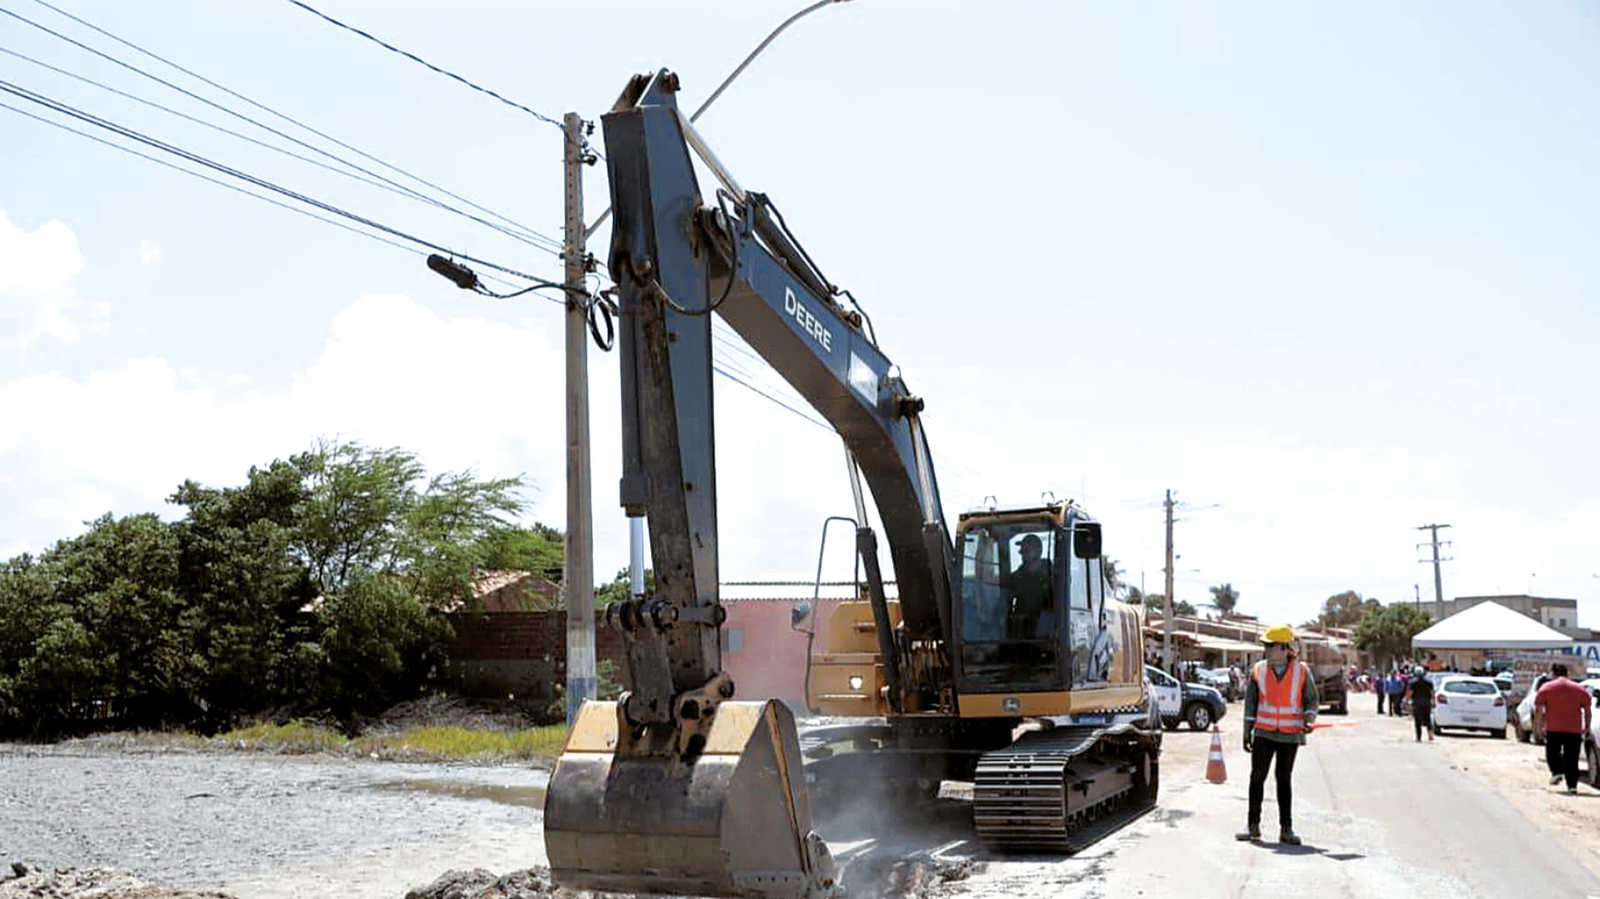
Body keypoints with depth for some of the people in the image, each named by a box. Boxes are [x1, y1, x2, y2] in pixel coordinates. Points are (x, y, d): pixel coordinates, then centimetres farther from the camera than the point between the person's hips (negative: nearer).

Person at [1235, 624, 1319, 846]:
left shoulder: (1302, 671, 0)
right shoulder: (1258, 670, 3)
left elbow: (1311, 700, 7)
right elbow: (1250, 702, 8)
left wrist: (1309, 720, -13)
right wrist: (1247, 732, 6)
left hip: (1290, 735, -1)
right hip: (1263, 733, 1)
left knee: (1284, 780, 5)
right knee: (1257, 777, -1)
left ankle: (1286, 829, 10)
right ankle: (1253, 825, 8)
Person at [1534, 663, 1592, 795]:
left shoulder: (1546, 688, 1)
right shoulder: (1580, 689, 9)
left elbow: (1538, 710, -3)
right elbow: (1587, 710, 9)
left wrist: (1537, 726, 2)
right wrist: (1586, 727, 16)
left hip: (1553, 729, -2)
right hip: (1574, 729, 2)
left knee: (1552, 752, 14)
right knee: (1571, 758, 5)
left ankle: (1557, 772, -9)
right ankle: (1572, 786, 0)